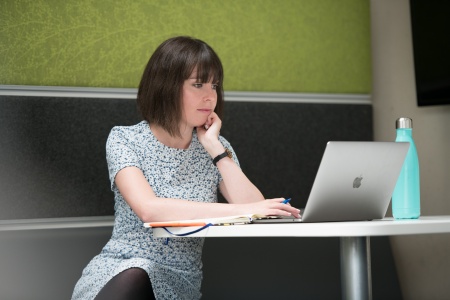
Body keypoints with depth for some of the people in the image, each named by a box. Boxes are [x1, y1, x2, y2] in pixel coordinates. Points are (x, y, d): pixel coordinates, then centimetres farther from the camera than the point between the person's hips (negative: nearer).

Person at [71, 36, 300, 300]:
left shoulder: (217, 147, 8)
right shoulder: (125, 139, -4)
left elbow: (255, 212, -6)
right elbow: (148, 209, -23)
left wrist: (215, 148, -9)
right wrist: (239, 210, -28)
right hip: (120, 271, -1)